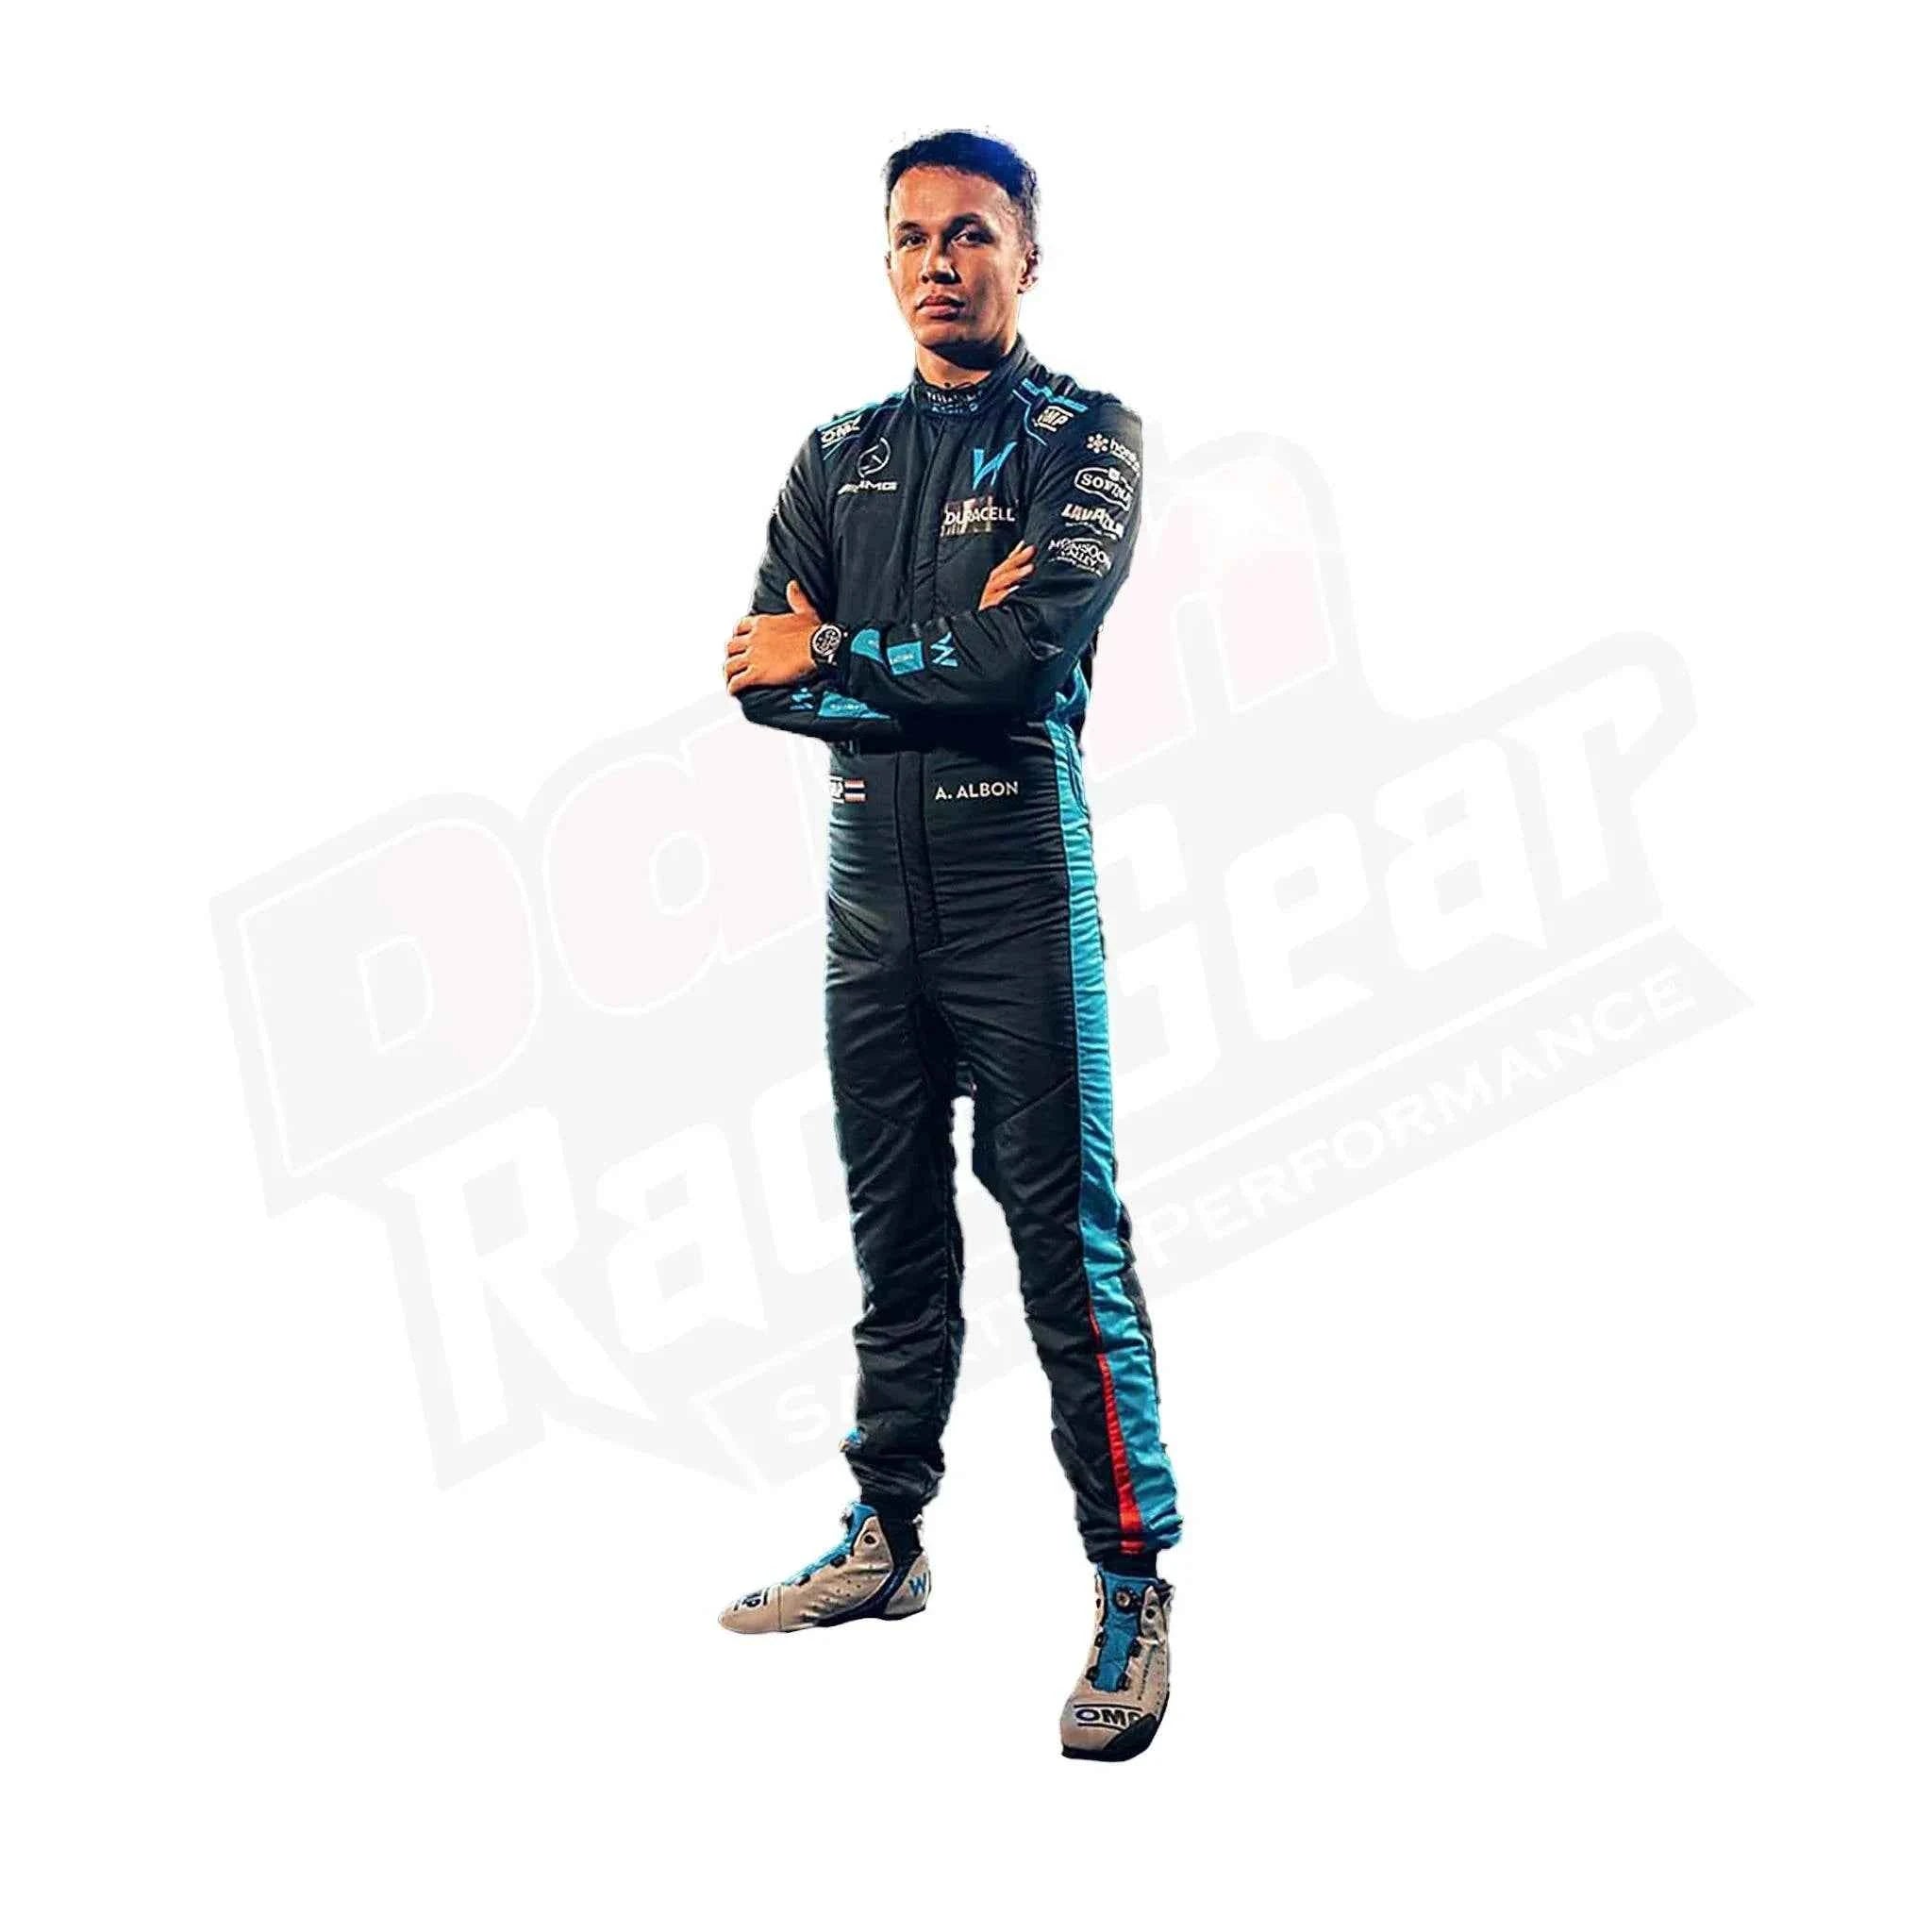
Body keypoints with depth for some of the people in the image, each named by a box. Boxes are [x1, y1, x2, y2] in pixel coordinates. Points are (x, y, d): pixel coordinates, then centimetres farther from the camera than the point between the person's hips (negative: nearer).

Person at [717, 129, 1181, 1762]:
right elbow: (763, 677, 3)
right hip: (870, 881, 5)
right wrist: (936, 663, -11)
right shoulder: (840, 456, 15)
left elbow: (1028, 653, -16)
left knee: (1066, 1239, -5)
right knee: (895, 1238, 13)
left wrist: (834, 658, -5)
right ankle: (887, 1544, 25)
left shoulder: (1084, 437, 0)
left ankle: (1135, 1589, 2)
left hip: (1017, 879, -5)